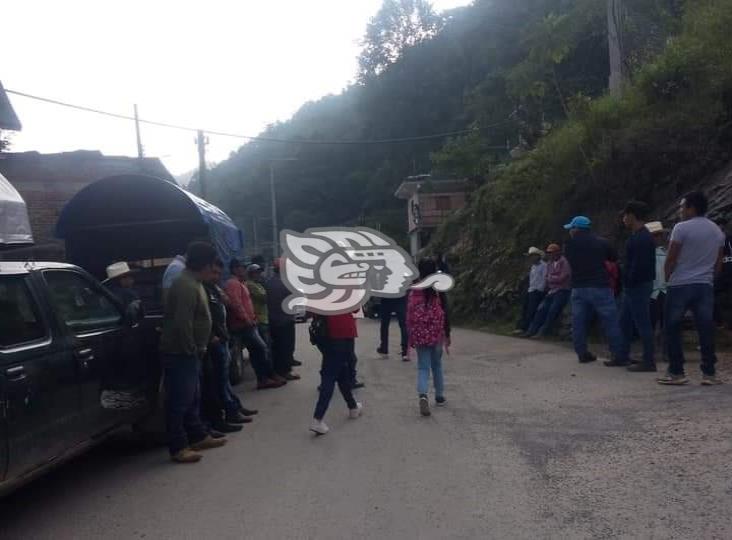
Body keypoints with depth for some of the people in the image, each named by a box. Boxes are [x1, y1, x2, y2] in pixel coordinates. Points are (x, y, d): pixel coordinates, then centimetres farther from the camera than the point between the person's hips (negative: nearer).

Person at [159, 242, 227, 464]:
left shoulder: (193, 283, 13)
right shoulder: (186, 286, -21)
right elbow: (182, 323, -27)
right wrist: (191, 350, -17)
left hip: (188, 353, 11)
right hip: (180, 354, -11)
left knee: (192, 398, 18)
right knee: (179, 401, -4)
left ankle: (198, 436, 29)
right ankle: (178, 448, 1)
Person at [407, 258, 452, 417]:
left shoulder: (414, 291, -3)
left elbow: (409, 315, -2)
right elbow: (444, 313, -3)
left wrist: (411, 336, 7)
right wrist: (447, 334, 6)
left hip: (420, 335, -1)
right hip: (436, 334, 1)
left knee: (423, 367, 0)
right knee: (437, 365, 18)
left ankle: (423, 395, -22)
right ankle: (439, 397, 26)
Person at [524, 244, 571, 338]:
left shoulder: (564, 262, -9)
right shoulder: (550, 263, 13)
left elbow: (562, 278, -14)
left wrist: (550, 278, -1)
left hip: (562, 291, -7)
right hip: (552, 291, 7)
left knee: (552, 312, -13)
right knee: (541, 309, 0)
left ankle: (543, 333, -9)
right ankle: (532, 331, 2)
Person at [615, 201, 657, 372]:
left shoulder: (642, 238, -18)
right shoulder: (637, 236, 15)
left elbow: (639, 265, -25)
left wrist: (630, 282, -16)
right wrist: (627, 283, 13)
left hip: (639, 287, -11)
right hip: (632, 287, 11)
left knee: (643, 324, -5)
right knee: (625, 322, 16)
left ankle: (649, 362, 1)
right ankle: (623, 357, 25)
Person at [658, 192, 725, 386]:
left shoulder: (682, 228, -9)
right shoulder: (718, 232, 11)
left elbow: (671, 259, -7)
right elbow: (718, 264, 14)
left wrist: (668, 277, 8)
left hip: (680, 285, -5)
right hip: (705, 286, 5)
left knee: (673, 329, 4)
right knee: (706, 330, 6)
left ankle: (676, 372, 4)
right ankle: (709, 373, 7)